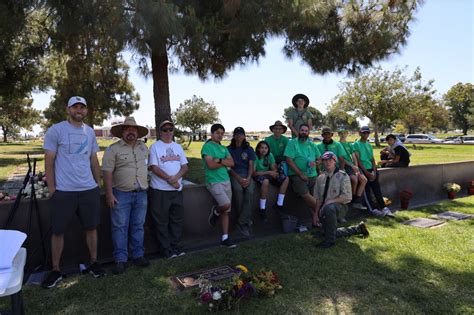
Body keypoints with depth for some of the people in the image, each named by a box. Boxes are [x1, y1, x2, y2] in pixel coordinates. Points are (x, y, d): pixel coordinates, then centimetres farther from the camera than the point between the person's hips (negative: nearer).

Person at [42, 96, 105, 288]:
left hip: (89, 190, 4)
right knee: (58, 231, 7)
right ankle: (55, 271, 22)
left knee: (91, 228, 11)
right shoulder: (55, 130, -5)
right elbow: (49, 161, -4)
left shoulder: (90, 132, 9)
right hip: (63, 191, -4)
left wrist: (98, 183, 12)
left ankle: (94, 263, 26)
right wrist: (51, 188, -6)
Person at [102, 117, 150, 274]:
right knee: (120, 227, 2)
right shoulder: (113, 149, -6)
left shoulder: (144, 147, 10)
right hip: (121, 194, -4)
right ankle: (120, 260, 12)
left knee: (138, 226, 12)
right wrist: (109, 194, -13)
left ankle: (138, 255, 23)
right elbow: (107, 172, -9)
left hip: (141, 194, 4)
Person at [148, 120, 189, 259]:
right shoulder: (155, 146, -2)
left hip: (177, 189, 5)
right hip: (160, 190, -5)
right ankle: (166, 248, 15)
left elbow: (185, 166, 7)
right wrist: (169, 179, -16)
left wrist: (176, 177, -12)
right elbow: (154, 167, -11)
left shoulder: (178, 147, 14)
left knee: (177, 219, 11)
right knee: (162, 221, 3)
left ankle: (175, 245, 25)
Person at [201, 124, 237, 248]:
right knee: (226, 204, -23)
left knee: (226, 211, 7)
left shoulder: (224, 148, 16)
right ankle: (215, 211, 12)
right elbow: (211, 165, -16)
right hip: (214, 182, -7)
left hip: (226, 180, 7)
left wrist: (220, 160, -11)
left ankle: (225, 238, 13)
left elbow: (232, 163, 3)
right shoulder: (207, 146, -5)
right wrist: (225, 162, -3)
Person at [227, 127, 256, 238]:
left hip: (247, 175, 2)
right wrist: (238, 178, -13)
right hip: (234, 175, -1)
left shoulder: (249, 149, 13)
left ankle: (243, 223, -25)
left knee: (250, 191, -30)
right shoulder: (229, 149, 8)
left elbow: (251, 166, 6)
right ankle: (247, 219, -18)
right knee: (238, 189, -34)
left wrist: (248, 178, -12)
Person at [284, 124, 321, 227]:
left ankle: (315, 216, 7)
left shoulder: (312, 144, 17)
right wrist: (301, 174, -12)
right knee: (306, 195, -24)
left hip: (312, 175, 5)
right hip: (297, 175, -5)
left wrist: (315, 163, -3)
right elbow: (289, 160, -9)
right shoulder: (292, 143, 0)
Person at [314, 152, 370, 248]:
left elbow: (347, 197, -17)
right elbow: (318, 198, 8)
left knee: (329, 208, -39)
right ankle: (358, 229, 33)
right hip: (324, 209, 6)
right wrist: (316, 213, 1)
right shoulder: (320, 177, 4)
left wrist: (330, 201, -23)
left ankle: (330, 240, -24)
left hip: (340, 207, -6)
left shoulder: (342, 176, -10)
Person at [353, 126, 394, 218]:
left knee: (377, 189, -4)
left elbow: (372, 159, 14)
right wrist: (367, 172, -14)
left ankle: (383, 208, -6)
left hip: (371, 169, 5)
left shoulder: (369, 145, 19)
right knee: (367, 190, -11)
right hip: (362, 170, -5)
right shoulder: (356, 144, 0)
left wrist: (374, 171, -2)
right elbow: (358, 160, -8)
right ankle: (374, 209, -13)